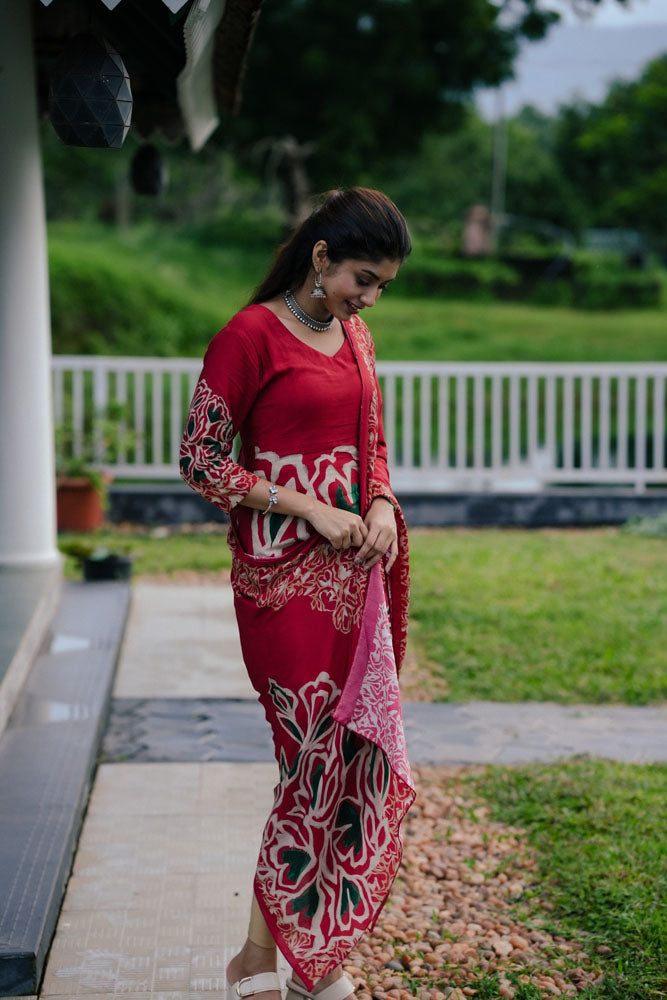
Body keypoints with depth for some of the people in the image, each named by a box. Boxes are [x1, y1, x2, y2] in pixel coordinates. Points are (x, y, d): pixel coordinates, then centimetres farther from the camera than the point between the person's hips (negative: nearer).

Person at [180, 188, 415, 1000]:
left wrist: (381, 507, 1)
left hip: (354, 569, 7)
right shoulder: (250, 336, -9)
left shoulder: (354, 336, 13)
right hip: (283, 575, -7)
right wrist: (310, 510, -15)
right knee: (318, 760, -6)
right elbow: (199, 460, -10)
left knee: (362, 756, 7)